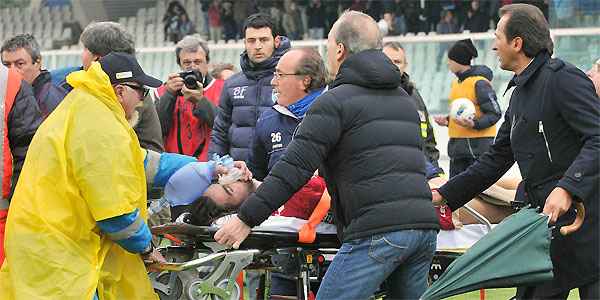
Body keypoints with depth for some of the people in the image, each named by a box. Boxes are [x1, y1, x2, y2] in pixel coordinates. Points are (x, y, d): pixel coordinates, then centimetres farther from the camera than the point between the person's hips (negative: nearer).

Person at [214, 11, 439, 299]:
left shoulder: (334, 101, 0)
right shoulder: (403, 99, 25)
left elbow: (295, 167, -8)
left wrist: (246, 218, -7)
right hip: (424, 225, 8)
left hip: (378, 232, -8)